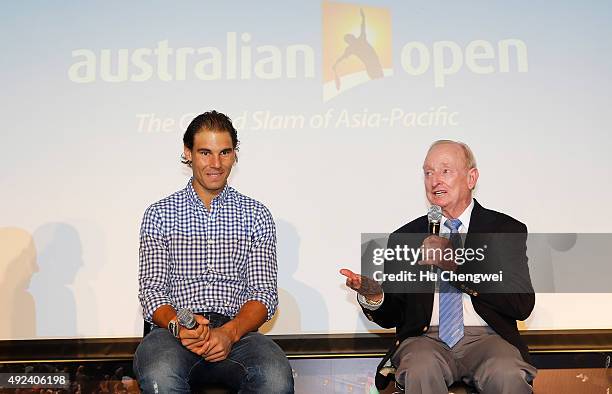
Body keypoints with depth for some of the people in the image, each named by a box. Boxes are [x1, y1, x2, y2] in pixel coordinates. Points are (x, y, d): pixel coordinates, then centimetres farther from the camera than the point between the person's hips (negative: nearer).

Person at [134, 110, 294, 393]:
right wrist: (177, 325, -18)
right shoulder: (159, 214, 12)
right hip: (174, 332, -1)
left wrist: (230, 332, -15)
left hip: (237, 331, 2)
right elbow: (151, 290, 5)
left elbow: (264, 292, 5)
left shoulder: (256, 215, 13)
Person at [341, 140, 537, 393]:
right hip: (425, 338, 1)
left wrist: (457, 264, -13)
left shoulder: (506, 229, 7)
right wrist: (373, 296, -12)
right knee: (421, 371, -32)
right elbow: (392, 316, 13)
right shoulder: (404, 237, 12)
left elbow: (523, 305, -5)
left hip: (485, 338, 0)